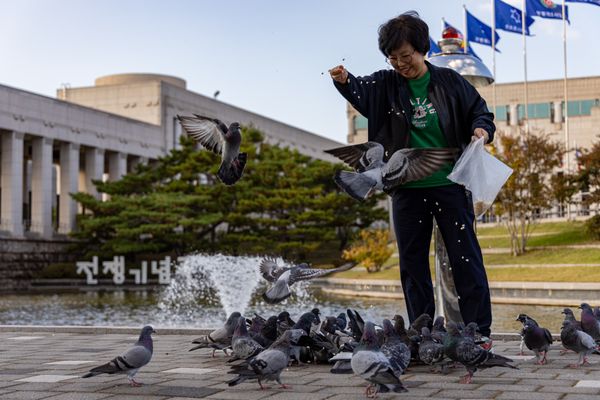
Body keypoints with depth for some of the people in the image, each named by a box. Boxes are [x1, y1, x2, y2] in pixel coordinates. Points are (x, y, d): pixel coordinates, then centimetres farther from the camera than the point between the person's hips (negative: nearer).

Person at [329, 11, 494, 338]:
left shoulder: (449, 81, 1)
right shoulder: (386, 84, 4)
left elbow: (479, 111, 9)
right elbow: (360, 93, -13)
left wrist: (482, 129, -13)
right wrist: (344, 81, -34)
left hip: (449, 185, -2)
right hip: (407, 190, 2)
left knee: (466, 258, 0)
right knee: (412, 264, 7)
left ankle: (479, 333, 7)